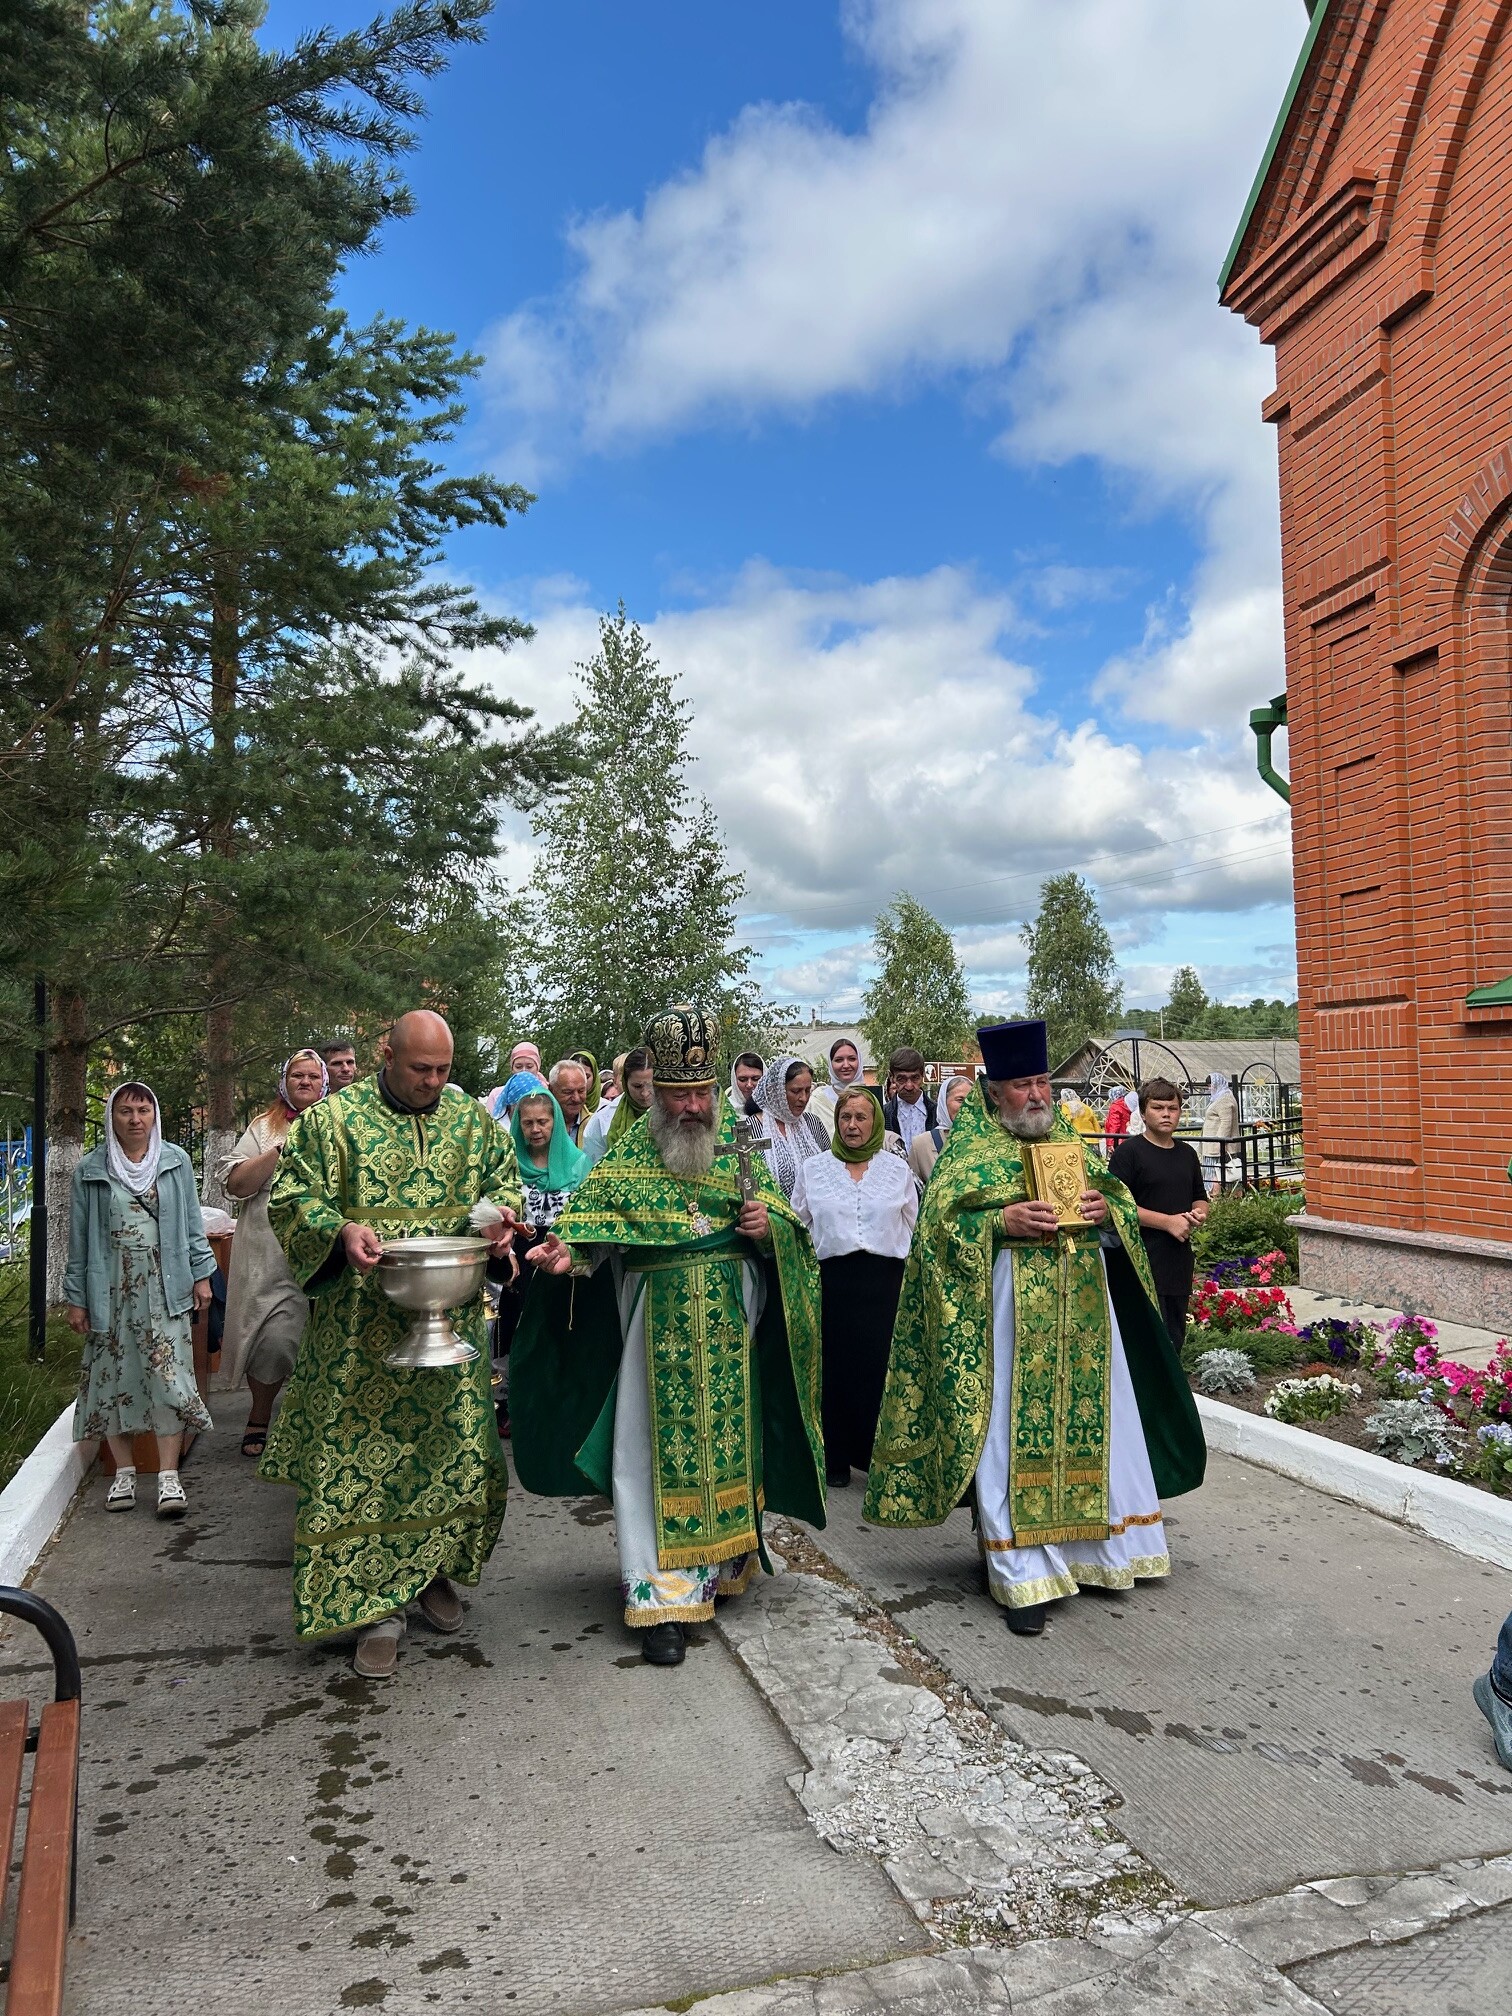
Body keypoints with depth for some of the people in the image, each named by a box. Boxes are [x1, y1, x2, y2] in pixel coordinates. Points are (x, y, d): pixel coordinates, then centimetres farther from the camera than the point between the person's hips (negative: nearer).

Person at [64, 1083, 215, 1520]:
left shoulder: (175, 1161, 4)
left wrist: (201, 1273, 5)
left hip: (163, 1286, 0)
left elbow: (192, 1221, 9)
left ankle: (168, 1478, -4)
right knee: (114, 1376, 5)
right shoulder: (91, 1170, 2)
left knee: (169, 1375, -7)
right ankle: (124, 1473, 18)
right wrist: (76, 1296, 4)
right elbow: (80, 1237, 5)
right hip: (111, 1288, 1)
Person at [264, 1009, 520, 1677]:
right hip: (362, 1326, -3)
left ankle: (431, 1571, 30)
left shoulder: (472, 1118, 9)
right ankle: (374, 1609, 10)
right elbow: (292, 1198, -3)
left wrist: (502, 1214, -4)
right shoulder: (333, 1118, -1)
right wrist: (342, 1230, -21)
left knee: (457, 1450, 7)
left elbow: (505, 1178, 18)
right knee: (360, 1452, -2)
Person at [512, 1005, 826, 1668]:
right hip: (658, 1332, -2)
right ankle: (663, 1597, 5)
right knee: (656, 1451, -2)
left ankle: (720, 1566, 33)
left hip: (730, 1334, 3)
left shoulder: (737, 1150, 6)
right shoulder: (627, 1156, 0)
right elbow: (588, 1222, -6)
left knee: (727, 1442, 12)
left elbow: (786, 1218, 9)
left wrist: (769, 1225, -13)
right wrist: (565, 1251, -27)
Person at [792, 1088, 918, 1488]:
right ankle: (835, 1459, 14)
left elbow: (913, 1228, 9)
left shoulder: (898, 1170, 9)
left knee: (883, 1366, -1)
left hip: (885, 1279, 0)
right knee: (836, 1366, 3)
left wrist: (910, 1281, 4)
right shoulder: (812, 1169, 9)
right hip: (833, 1279, 0)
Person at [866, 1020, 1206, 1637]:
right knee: (1014, 1433, -3)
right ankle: (1023, 1575, 5)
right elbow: (940, 1221, -8)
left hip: (1084, 1305, 5)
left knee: (1094, 1421, 10)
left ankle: (1100, 1547, 28)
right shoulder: (968, 1147, -1)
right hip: (1012, 1304, -5)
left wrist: (1106, 1207, -5)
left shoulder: (1069, 1139, 13)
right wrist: (1003, 1221, -20)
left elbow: (1118, 1197, 17)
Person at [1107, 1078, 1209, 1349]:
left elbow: (1200, 1198, 26)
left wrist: (1199, 1213, 2)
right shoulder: (1129, 1151, -8)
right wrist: (1168, 1221, -16)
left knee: (1175, 1339, 14)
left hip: (1180, 1262, 7)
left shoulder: (1187, 1153, 15)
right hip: (1144, 1264, -7)